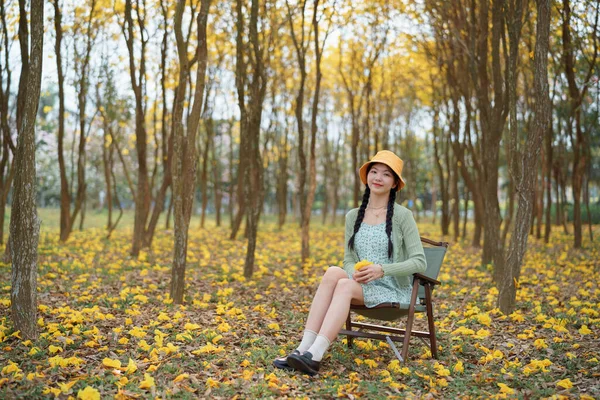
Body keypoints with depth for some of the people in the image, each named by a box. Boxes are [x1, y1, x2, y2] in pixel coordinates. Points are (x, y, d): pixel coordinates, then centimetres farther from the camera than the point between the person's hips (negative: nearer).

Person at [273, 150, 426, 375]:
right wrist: (355, 273, -16)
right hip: (362, 288, 4)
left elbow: (419, 263, -9)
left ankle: (315, 355, -44)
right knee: (333, 272, -30)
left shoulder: (402, 215, -6)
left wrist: (382, 270, -23)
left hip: (393, 290, -4)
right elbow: (348, 260, 8)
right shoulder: (353, 216, 9)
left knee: (344, 285, -33)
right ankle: (304, 348, -36)